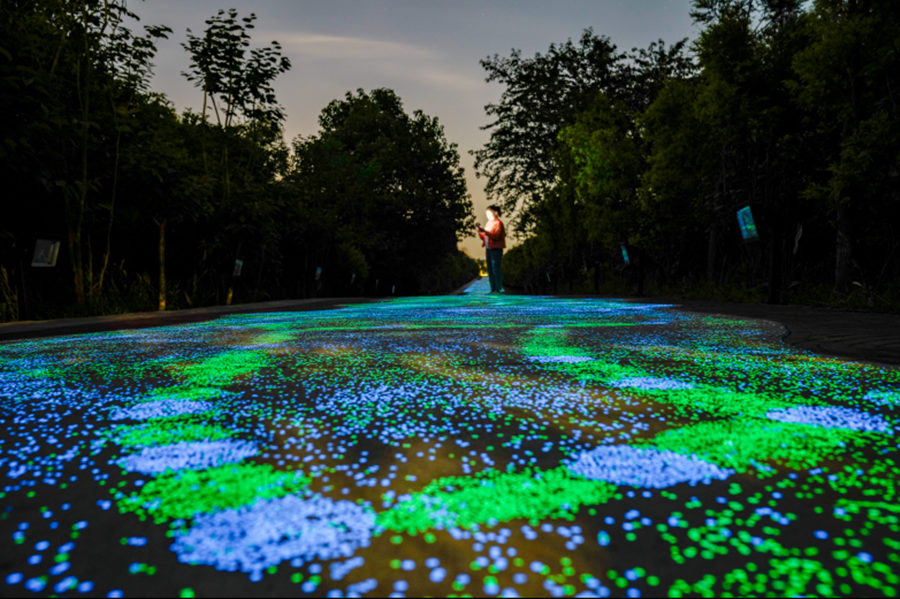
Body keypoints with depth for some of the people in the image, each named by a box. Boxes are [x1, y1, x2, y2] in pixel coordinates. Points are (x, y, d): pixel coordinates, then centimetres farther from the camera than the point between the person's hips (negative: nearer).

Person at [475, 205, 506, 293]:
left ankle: (498, 289, -7)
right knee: (490, 269, 5)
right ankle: (493, 289, 9)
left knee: (496, 268, -10)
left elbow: (496, 236, -17)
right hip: (488, 248, 8)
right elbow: (483, 237, 16)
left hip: (496, 248, -8)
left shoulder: (498, 223, -5)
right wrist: (479, 231, -2)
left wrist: (484, 231, -25)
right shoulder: (488, 223, 18)